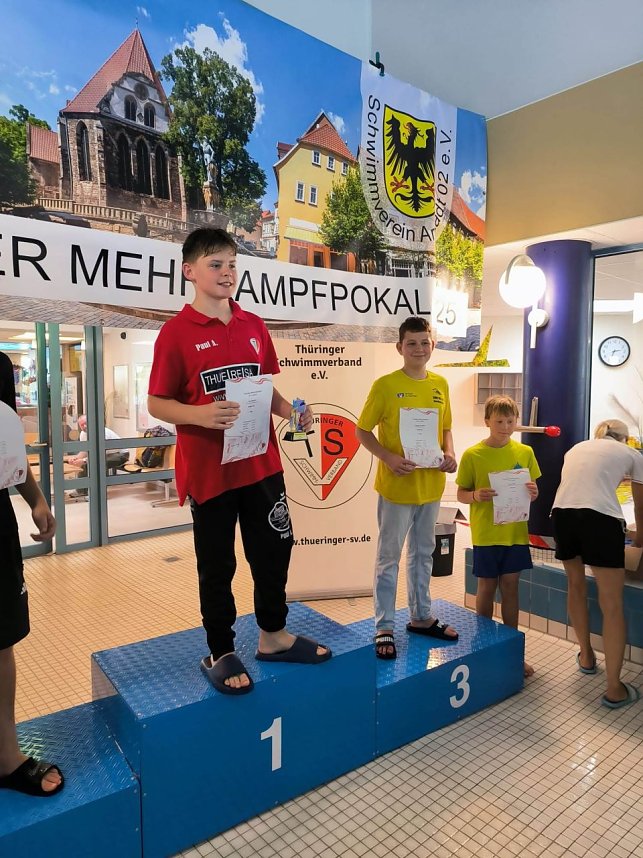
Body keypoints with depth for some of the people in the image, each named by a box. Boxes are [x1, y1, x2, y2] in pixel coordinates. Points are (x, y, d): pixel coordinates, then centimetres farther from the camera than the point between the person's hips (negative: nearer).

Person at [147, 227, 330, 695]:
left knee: (274, 549, 16)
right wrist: (202, 415, -26)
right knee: (217, 564, 9)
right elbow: (157, 404, -8)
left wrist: (291, 410, -5)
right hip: (209, 469, -5)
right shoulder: (176, 332, -8)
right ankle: (220, 653, 30)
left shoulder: (253, 326, 7)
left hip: (262, 462, 5)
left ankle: (273, 635, 38)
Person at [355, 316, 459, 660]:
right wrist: (389, 457, -21)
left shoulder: (440, 384, 6)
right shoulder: (385, 385, -10)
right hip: (397, 487, -5)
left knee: (423, 553, 19)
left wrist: (450, 455, -3)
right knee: (389, 557, 4)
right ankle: (384, 627, 17)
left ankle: (421, 616, 35)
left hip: (431, 485, 6)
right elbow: (362, 431, -7)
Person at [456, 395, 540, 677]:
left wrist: (533, 493, -12)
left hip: (515, 532, 3)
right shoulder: (472, 455, -8)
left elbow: (531, 487, 10)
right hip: (486, 534, -3)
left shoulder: (525, 452, 3)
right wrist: (476, 495, -24)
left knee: (510, 588, 12)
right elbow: (461, 494, -3)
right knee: (486, 587, 9)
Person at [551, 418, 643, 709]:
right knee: (612, 605, 5)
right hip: (599, 517, -3)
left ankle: (586, 655, 40)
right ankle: (614, 688, 10)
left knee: (576, 583, 26)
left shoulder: (576, 448, 32)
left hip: (562, 513, 4)